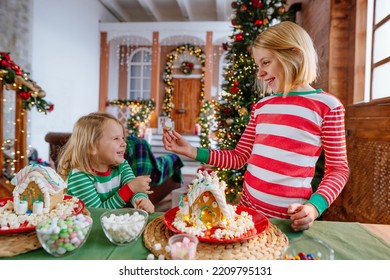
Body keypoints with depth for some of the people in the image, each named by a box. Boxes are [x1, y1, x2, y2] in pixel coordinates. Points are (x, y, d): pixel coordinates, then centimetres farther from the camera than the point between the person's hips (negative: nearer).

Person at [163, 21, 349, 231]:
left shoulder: (326, 105, -7)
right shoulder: (261, 106, 7)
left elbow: (338, 169, -3)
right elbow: (239, 157, 8)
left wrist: (314, 207, -19)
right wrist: (191, 151, -1)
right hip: (247, 208, 5)